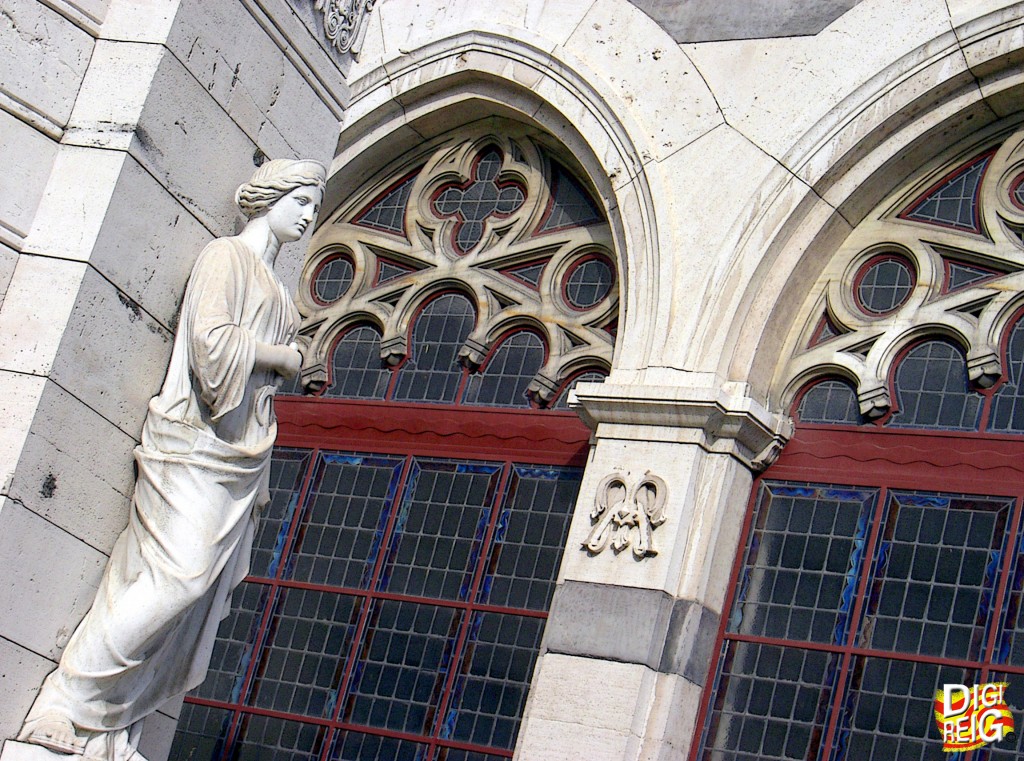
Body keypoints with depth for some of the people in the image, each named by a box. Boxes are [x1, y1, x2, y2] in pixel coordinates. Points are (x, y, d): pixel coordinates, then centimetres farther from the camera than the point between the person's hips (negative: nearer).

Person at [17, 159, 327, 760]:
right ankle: (68, 709, -13)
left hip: (241, 450, 8)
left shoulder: (274, 286, 25)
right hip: (197, 440, -8)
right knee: (179, 575, -19)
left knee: (200, 595, 0)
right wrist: (286, 357, -2)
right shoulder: (225, 255, 0)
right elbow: (213, 341, -15)